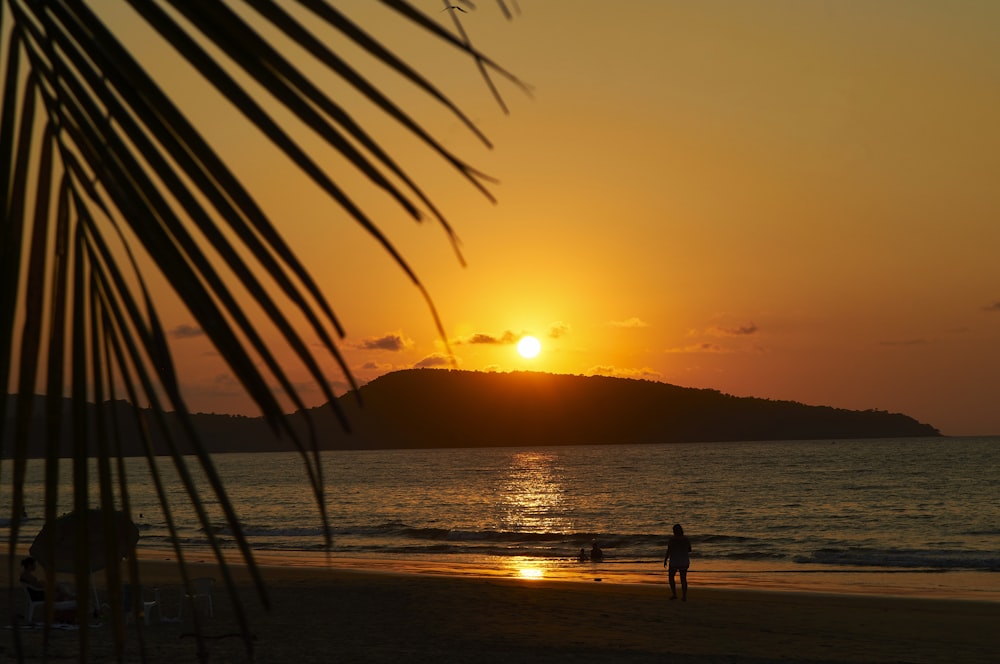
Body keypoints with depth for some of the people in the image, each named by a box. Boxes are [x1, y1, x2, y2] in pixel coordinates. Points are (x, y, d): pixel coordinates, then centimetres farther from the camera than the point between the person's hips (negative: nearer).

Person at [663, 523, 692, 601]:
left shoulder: (672, 539, -13)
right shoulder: (686, 538, -1)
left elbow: (669, 551, -15)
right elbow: (689, 550, 7)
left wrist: (665, 560, -5)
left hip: (674, 561, -3)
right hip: (684, 561, 3)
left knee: (671, 577, 13)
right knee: (683, 579, 9)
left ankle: (674, 594, 3)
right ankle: (684, 596, 4)